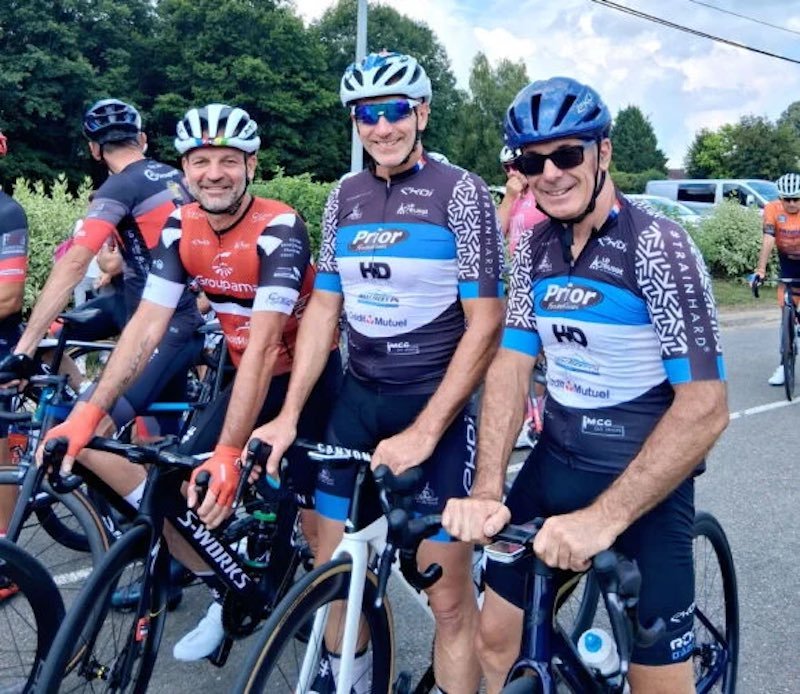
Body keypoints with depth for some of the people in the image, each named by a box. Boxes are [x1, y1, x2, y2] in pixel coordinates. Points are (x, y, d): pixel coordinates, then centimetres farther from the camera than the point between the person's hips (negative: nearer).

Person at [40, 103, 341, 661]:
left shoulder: (279, 228, -25)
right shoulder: (181, 229, -8)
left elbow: (264, 343, -32)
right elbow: (147, 324, -12)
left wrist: (229, 452, -38)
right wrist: (89, 412, -22)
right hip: (247, 377, 5)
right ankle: (229, 594, 21)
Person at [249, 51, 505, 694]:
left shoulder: (460, 192, -8)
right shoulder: (345, 196, 8)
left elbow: (485, 324, -12)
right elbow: (324, 309, 9)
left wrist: (425, 431, -18)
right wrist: (288, 414, 0)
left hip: (437, 400, -4)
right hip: (358, 398, 5)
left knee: (449, 596, -3)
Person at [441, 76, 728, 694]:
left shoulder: (657, 246, -18)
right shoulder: (536, 250, 1)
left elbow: (705, 407, -23)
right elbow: (511, 368, -3)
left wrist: (604, 518, -30)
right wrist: (487, 491, -17)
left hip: (645, 484, -5)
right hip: (554, 464, 5)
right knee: (496, 641, 11)